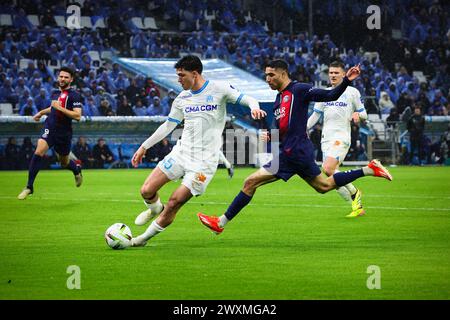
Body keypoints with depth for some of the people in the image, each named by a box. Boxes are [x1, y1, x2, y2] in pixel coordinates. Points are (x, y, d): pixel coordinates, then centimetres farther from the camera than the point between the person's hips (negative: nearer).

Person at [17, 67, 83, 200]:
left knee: (64, 162, 14)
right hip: (49, 129, 3)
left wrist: (60, 107, -25)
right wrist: (42, 112, 27)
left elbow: (77, 116, -22)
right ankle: (29, 187, -15)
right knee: (38, 152, -20)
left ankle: (77, 170, 53)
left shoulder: (74, 95, -11)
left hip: (64, 133, -3)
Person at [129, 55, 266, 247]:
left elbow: (245, 99, -8)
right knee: (147, 191, -5)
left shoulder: (219, 90, -6)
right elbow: (168, 126, 18)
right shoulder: (182, 98, 9)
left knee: (174, 203, -9)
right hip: (181, 152, 5)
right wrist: (144, 147, 18)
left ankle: (146, 237, 8)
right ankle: (155, 209, 30)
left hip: (204, 160, -5)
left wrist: (254, 107, -32)